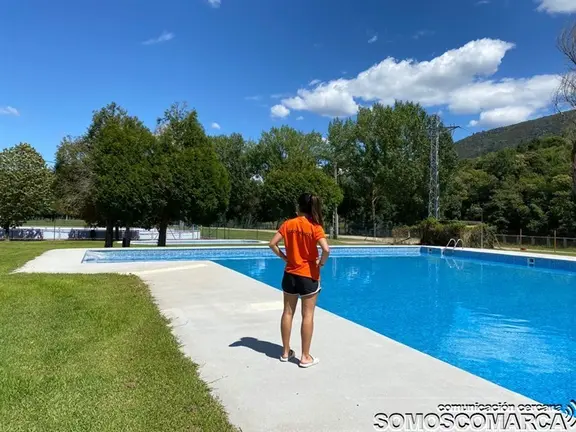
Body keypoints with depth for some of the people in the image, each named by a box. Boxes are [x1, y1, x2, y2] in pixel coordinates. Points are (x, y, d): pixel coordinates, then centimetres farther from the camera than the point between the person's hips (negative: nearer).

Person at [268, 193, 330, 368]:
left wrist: (284, 257, 5)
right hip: (309, 276, -3)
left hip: (290, 274, 4)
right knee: (308, 315, 4)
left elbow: (272, 244, -5)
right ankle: (305, 357, 12)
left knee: (288, 312, 13)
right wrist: (321, 262, -6)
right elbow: (326, 249, -24)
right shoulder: (315, 227, -11)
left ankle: (286, 352, 25)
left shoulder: (288, 224, -2)